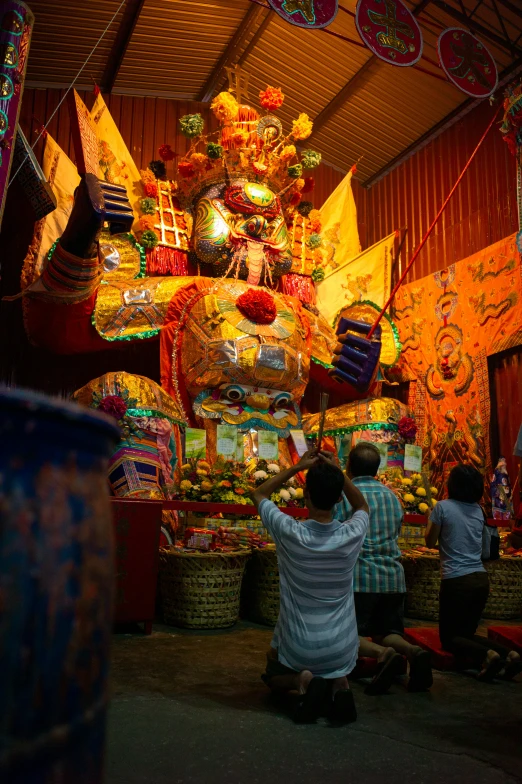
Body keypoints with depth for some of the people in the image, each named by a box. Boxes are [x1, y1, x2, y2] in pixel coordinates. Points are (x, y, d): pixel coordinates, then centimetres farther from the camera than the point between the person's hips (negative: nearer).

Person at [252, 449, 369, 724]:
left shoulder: (290, 533, -19)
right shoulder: (352, 535, -14)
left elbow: (259, 494, 1)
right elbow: (362, 506, 13)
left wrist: (298, 466, -1)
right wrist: (337, 472, 1)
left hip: (297, 647, -2)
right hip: (341, 649, 2)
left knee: (273, 677, 32)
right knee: (337, 670, 38)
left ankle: (302, 681, -2)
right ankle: (338, 683, 2)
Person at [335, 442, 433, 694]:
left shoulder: (344, 495, -6)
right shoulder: (392, 496, 13)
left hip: (359, 578, -5)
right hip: (393, 578, 6)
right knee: (387, 633, 17)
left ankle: (383, 655, -26)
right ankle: (413, 652, -14)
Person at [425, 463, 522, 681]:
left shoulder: (443, 507, -9)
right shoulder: (478, 510, 8)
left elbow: (430, 542, 0)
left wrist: (430, 519, 16)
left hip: (456, 581, -6)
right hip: (481, 579, 6)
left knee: (449, 637, 8)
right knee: (466, 632, 20)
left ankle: (487, 655, -19)